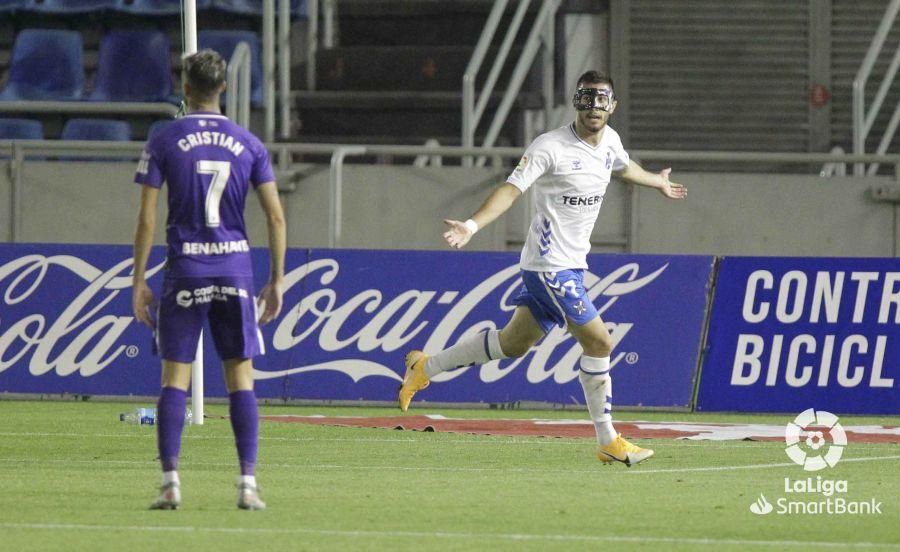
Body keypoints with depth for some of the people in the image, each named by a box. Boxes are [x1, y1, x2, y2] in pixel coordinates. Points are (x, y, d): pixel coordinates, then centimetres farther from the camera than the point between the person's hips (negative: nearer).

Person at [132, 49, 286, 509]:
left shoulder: (163, 142, -2)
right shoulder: (248, 144, 4)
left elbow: (146, 218, -4)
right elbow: (276, 216, 1)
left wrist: (139, 281, 1)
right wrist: (277, 281, 8)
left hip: (184, 271, -1)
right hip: (235, 269, 1)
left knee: (174, 376, 4)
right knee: (240, 376, 5)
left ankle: (170, 481, -5)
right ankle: (248, 483, -1)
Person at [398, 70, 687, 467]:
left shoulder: (610, 141, 8)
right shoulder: (551, 147, -16)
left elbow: (624, 167, 32)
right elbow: (512, 188, -24)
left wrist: (659, 183, 51)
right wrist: (472, 226, -38)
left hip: (570, 265, 9)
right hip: (550, 266, -9)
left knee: (514, 343, 17)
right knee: (598, 342, -10)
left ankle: (426, 367, 32)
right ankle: (607, 442, -1)